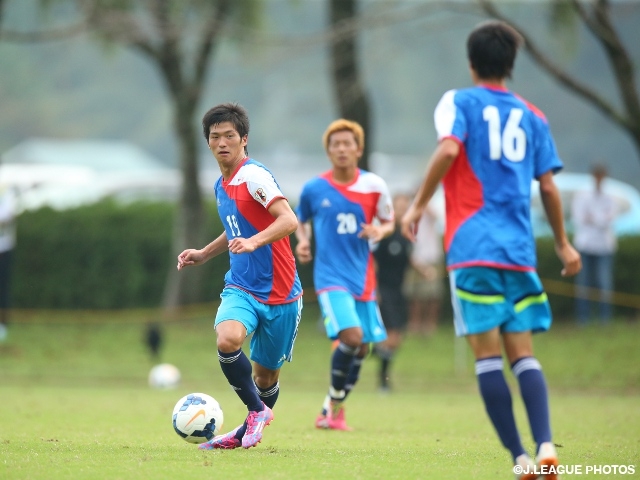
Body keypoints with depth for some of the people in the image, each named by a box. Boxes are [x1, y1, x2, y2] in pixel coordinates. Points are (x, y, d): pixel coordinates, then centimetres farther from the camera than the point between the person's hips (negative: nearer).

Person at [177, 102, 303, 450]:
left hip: (278, 291, -5)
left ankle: (251, 427, 33)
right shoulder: (221, 185, 12)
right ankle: (257, 411, -5)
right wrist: (204, 254, 21)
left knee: (266, 372, 7)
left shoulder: (254, 176, -13)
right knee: (227, 340, -26)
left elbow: (288, 220, -25)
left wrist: (253, 242, -39)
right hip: (241, 287, 5)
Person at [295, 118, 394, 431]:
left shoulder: (373, 186, 0)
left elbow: (388, 221, 11)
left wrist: (379, 232, -12)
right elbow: (302, 221, 16)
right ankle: (335, 402, -2)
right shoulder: (313, 189, -1)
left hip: (362, 277, 3)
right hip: (331, 276, -3)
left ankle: (334, 408, 27)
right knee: (351, 335, -23)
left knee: (361, 347, 8)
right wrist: (302, 241, -4)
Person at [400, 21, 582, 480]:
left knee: (487, 354, -2)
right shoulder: (532, 116, 14)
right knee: (523, 352, 5)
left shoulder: (459, 102, 4)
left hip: (473, 246, -3)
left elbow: (448, 150, -15)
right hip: (519, 249, 3)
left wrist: (418, 206, -8)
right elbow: (549, 187, 11)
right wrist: (563, 244, 22)